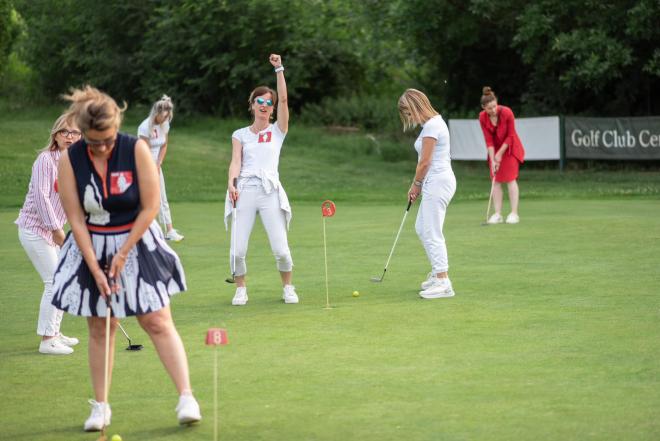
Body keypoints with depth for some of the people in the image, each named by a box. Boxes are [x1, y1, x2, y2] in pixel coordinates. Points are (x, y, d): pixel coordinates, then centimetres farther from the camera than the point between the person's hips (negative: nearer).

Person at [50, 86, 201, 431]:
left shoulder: (136, 149, -14)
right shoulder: (70, 160, -10)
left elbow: (150, 207, -10)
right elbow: (76, 220, -8)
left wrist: (123, 254, -10)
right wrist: (96, 268, -12)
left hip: (137, 243, -1)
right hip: (91, 247, 1)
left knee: (158, 323, -6)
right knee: (99, 329, 4)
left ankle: (186, 397, -7)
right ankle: (100, 407, 13)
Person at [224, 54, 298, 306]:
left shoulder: (278, 131, 13)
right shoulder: (240, 134, 15)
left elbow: (284, 99, 1)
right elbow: (235, 161, 3)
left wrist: (279, 69, -5)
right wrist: (231, 182, -15)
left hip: (270, 192, -1)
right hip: (244, 191, 1)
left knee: (281, 250, -9)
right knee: (237, 251, -7)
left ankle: (288, 288, 13)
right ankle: (240, 290, 13)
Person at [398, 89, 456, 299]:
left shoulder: (431, 126, -17)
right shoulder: (434, 122, 14)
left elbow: (425, 162, -16)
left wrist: (416, 185, -2)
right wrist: (418, 185, 12)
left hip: (437, 182, -11)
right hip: (435, 182, 11)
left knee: (432, 232, -8)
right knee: (422, 228, 19)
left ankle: (443, 283, -6)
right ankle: (438, 273, 27)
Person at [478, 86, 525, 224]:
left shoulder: (506, 113, -23)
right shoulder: (482, 117, -14)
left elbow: (510, 136, -15)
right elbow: (488, 140, -11)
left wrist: (500, 153, -16)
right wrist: (492, 159, -16)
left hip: (509, 147, -3)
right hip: (495, 149, 3)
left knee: (511, 178, -9)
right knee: (496, 180, -1)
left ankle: (514, 213, -9)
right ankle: (497, 214, 1)